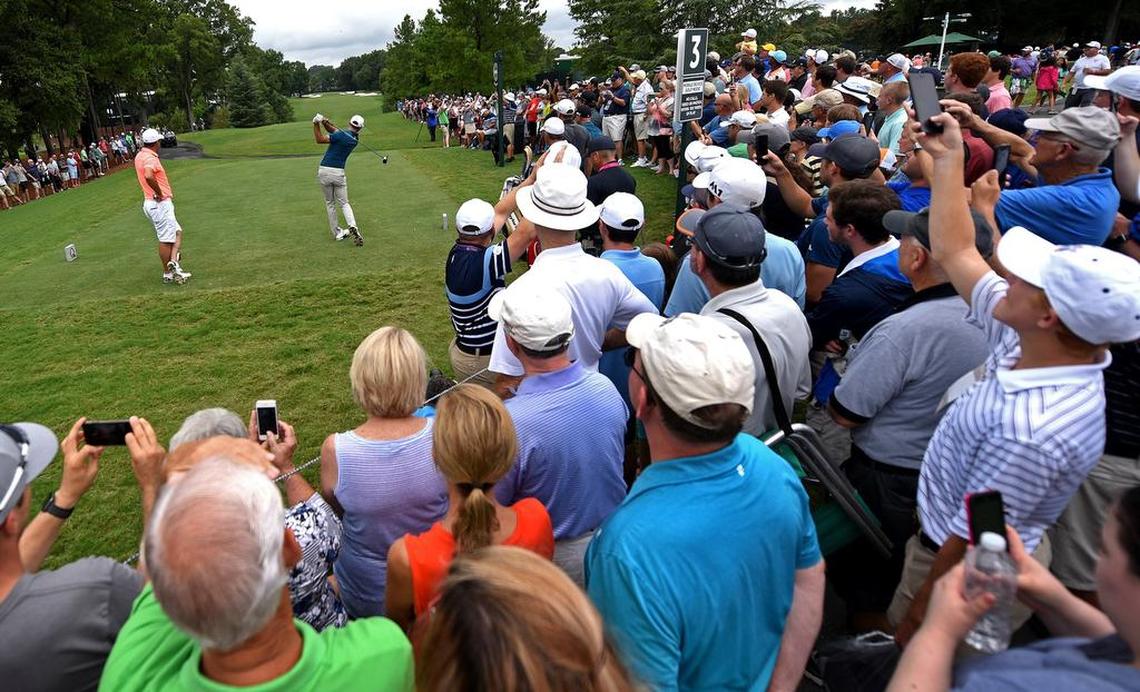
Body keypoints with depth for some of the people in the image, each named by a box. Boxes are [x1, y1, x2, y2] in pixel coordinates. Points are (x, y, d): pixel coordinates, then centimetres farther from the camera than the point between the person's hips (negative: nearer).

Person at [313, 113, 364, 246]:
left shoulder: (341, 135, -12)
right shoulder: (355, 140, 6)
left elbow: (319, 140, -10)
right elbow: (335, 131, 9)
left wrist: (316, 124, -6)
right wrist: (326, 122, -7)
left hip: (324, 171, -2)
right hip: (338, 173, 2)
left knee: (330, 203, 13)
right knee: (344, 203, 11)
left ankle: (337, 232, 16)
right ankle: (352, 226, -15)